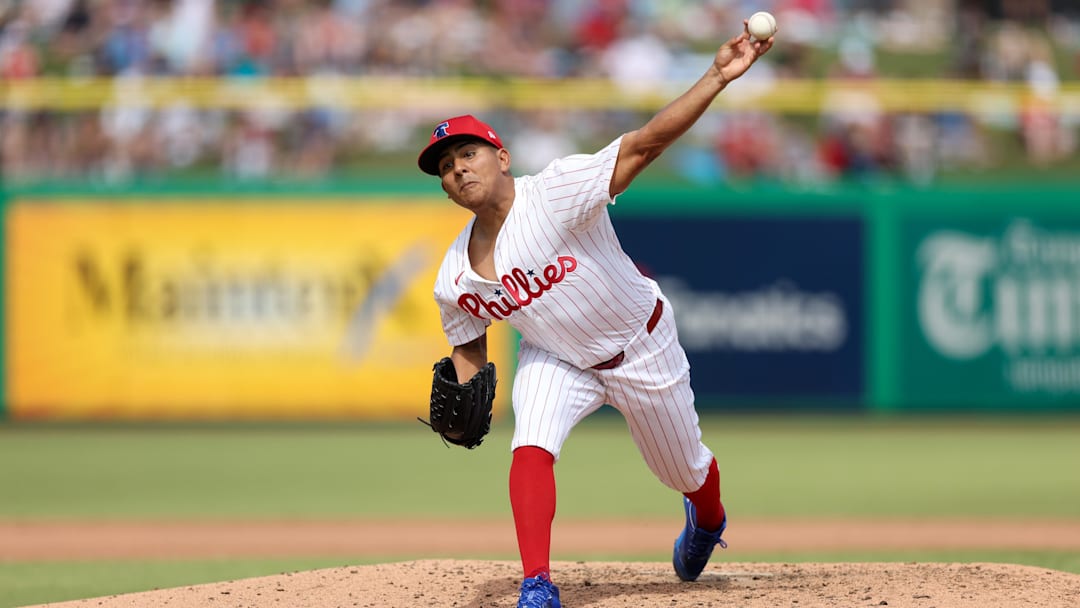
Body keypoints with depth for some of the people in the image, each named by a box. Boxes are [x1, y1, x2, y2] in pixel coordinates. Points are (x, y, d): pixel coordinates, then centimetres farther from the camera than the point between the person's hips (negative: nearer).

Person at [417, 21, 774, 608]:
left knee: (685, 470, 17)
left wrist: (718, 77, -50)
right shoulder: (455, 280, -15)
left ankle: (707, 517, 54)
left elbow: (645, 143, -40)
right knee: (531, 447, -26)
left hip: (641, 348, -2)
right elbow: (470, 347, 3)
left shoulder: (556, 192, -32)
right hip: (557, 360, 3)